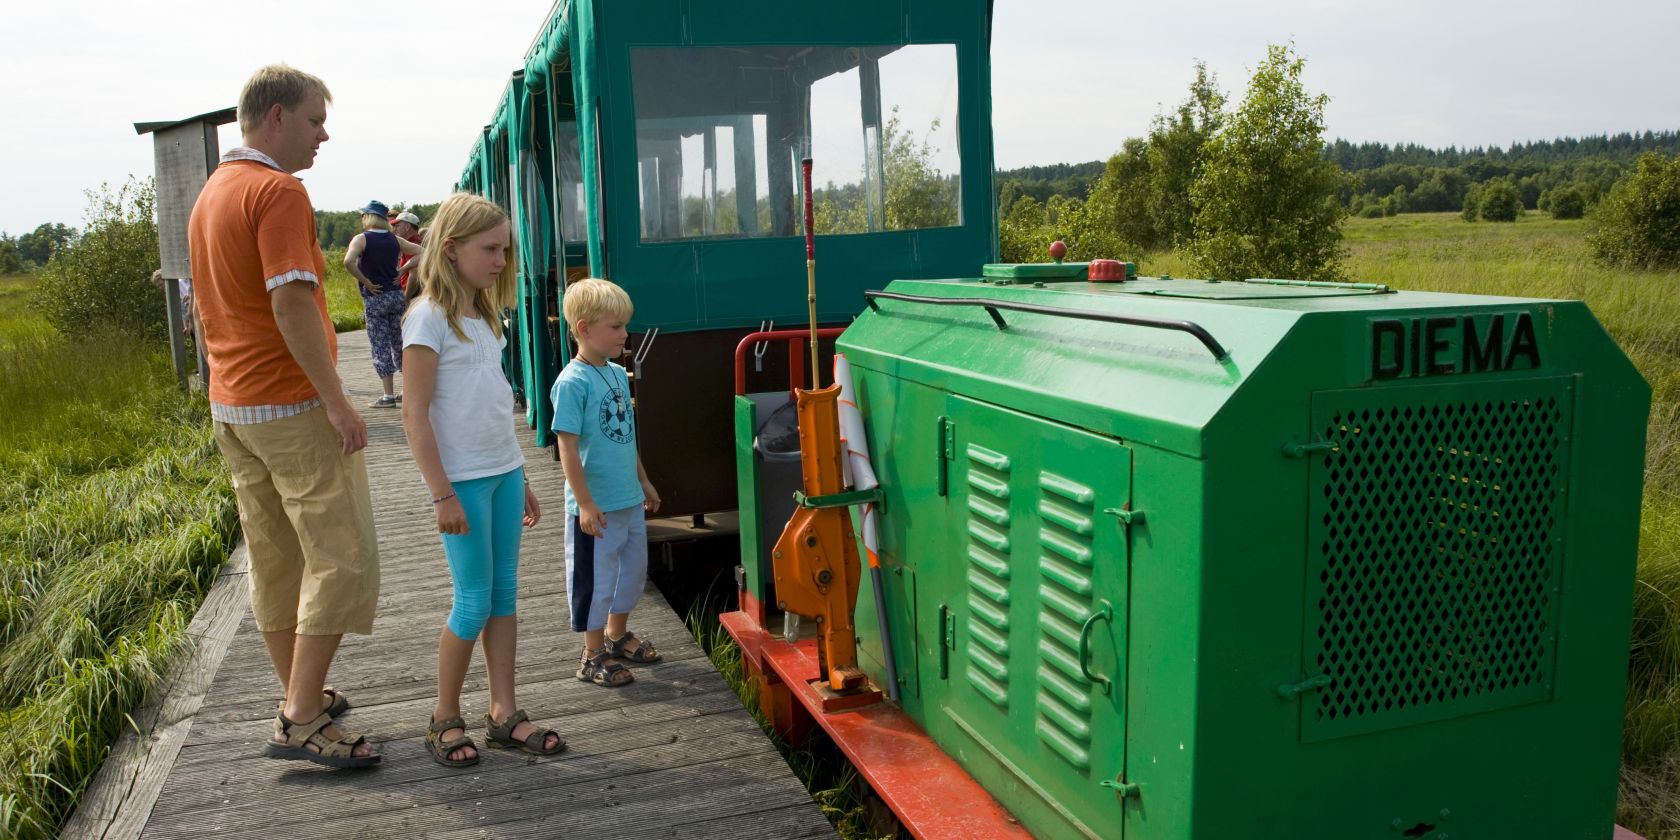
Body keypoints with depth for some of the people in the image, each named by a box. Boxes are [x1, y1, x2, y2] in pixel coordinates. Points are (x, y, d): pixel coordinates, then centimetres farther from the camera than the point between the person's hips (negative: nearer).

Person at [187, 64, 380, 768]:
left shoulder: (209, 195, 16)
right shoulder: (278, 190, -14)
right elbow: (291, 303, -24)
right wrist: (336, 401, -23)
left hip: (232, 406, 10)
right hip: (293, 405, -10)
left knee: (274, 559, 15)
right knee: (341, 557, -5)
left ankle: (301, 695, 26)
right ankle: (301, 722, -3)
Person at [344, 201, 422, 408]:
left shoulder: (361, 239, -8)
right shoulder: (394, 240, 7)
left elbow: (348, 261, -25)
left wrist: (365, 281, -13)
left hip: (374, 299, -5)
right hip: (397, 296, 5)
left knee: (380, 347, 1)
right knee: (399, 344, 14)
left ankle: (388, 395, 1)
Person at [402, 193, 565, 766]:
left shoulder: (485, 315, 13)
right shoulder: (429, 317, -11)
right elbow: (416, 413, -14)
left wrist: (521, 481, 18)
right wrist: (442, 494, -17)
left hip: (503, 472, 7)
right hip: (463, 480, -7)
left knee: (504, 594, 9)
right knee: (475, 601, -2)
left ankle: (504, 713, 17)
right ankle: (445, 719, 16)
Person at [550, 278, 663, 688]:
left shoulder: (618, 374, 7)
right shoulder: (572, 382, -18)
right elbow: (568, 447, -19)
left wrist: (644, 482, 22)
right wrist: (585, 503, -21)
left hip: (629, 500, 8)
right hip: (596, 506, -8)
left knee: (633, 570, 20)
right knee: (596, 580, 4)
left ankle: (617, 636, 40)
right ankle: (593, 657, 20)